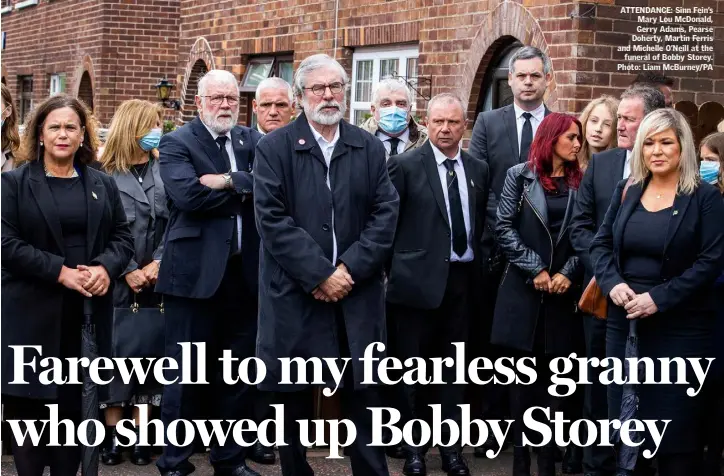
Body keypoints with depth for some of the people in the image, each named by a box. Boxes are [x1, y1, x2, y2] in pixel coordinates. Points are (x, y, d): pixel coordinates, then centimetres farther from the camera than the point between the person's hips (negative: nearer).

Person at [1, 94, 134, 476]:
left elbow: (122, 236, 11)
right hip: (33, 311, -3)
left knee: (75, 402, 7)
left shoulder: (102, 184, 13)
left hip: (87, 311, 3)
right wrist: (60, 271, -17)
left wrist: (106, 267, -11)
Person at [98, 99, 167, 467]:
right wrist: (127, 271, -10)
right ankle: (113, 433, 8)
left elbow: (173, 223, 3)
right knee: (115, 352, 1)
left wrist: (158, 263, -9)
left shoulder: (164, 171, 7)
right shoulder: (104, 175, -3)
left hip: (154, 280, 3)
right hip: (117, 282, -2)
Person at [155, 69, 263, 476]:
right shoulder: (177, 144, -2)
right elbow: (188, 194, -19)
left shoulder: (251, 140, 12)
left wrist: (230, 181, -17)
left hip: (245, 272, 5)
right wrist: (247, 188, -10)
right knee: (187, 373, 2)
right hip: (195, 273, -5)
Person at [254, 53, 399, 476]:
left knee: (364, 397, 7)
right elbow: (273, 220, -10)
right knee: (293, 399, 7)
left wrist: (350, 269, -11)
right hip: (295, 295, -2)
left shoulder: (370, 148, 9)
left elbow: (385, 215, 1)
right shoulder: (274, 148, -1)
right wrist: (319, 276, -14)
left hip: (358, 294, 2)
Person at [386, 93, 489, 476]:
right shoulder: (405, 165, -6)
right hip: (419, 279, -4)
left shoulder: (478, 170, 9)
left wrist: (480, 267, 7)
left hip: (462, 279, 4)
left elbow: (482, 223, 14)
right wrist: (394, 269, -6)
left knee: (453, 367, 10)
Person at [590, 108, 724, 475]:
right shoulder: (626, 191, 8)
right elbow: (600, 245, 8)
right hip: (624, 320, 4)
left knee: (676, 420, 2)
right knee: (624, 414, 11)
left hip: (680, 325, -4)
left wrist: (659, 298, -19)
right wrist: (613, 283, -12)